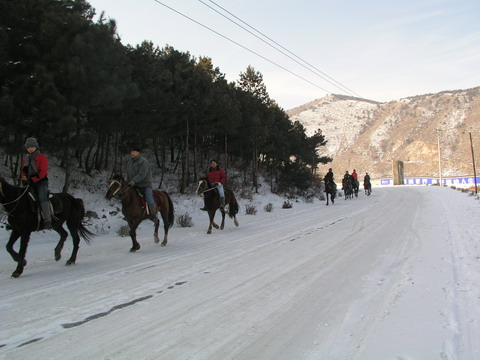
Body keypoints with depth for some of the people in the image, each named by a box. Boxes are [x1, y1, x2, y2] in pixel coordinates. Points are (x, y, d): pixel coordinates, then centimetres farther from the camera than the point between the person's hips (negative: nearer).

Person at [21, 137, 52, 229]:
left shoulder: (42, 157, -4)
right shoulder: (25, 158, 15)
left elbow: (43, 172, -12)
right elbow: (23, 171, 16)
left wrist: (33, 180, -21)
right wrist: (24, 179, -6)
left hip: (41, 182, -7)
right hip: (29, 183, 7)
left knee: (42, 198, -27)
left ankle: (47, 221, -34)